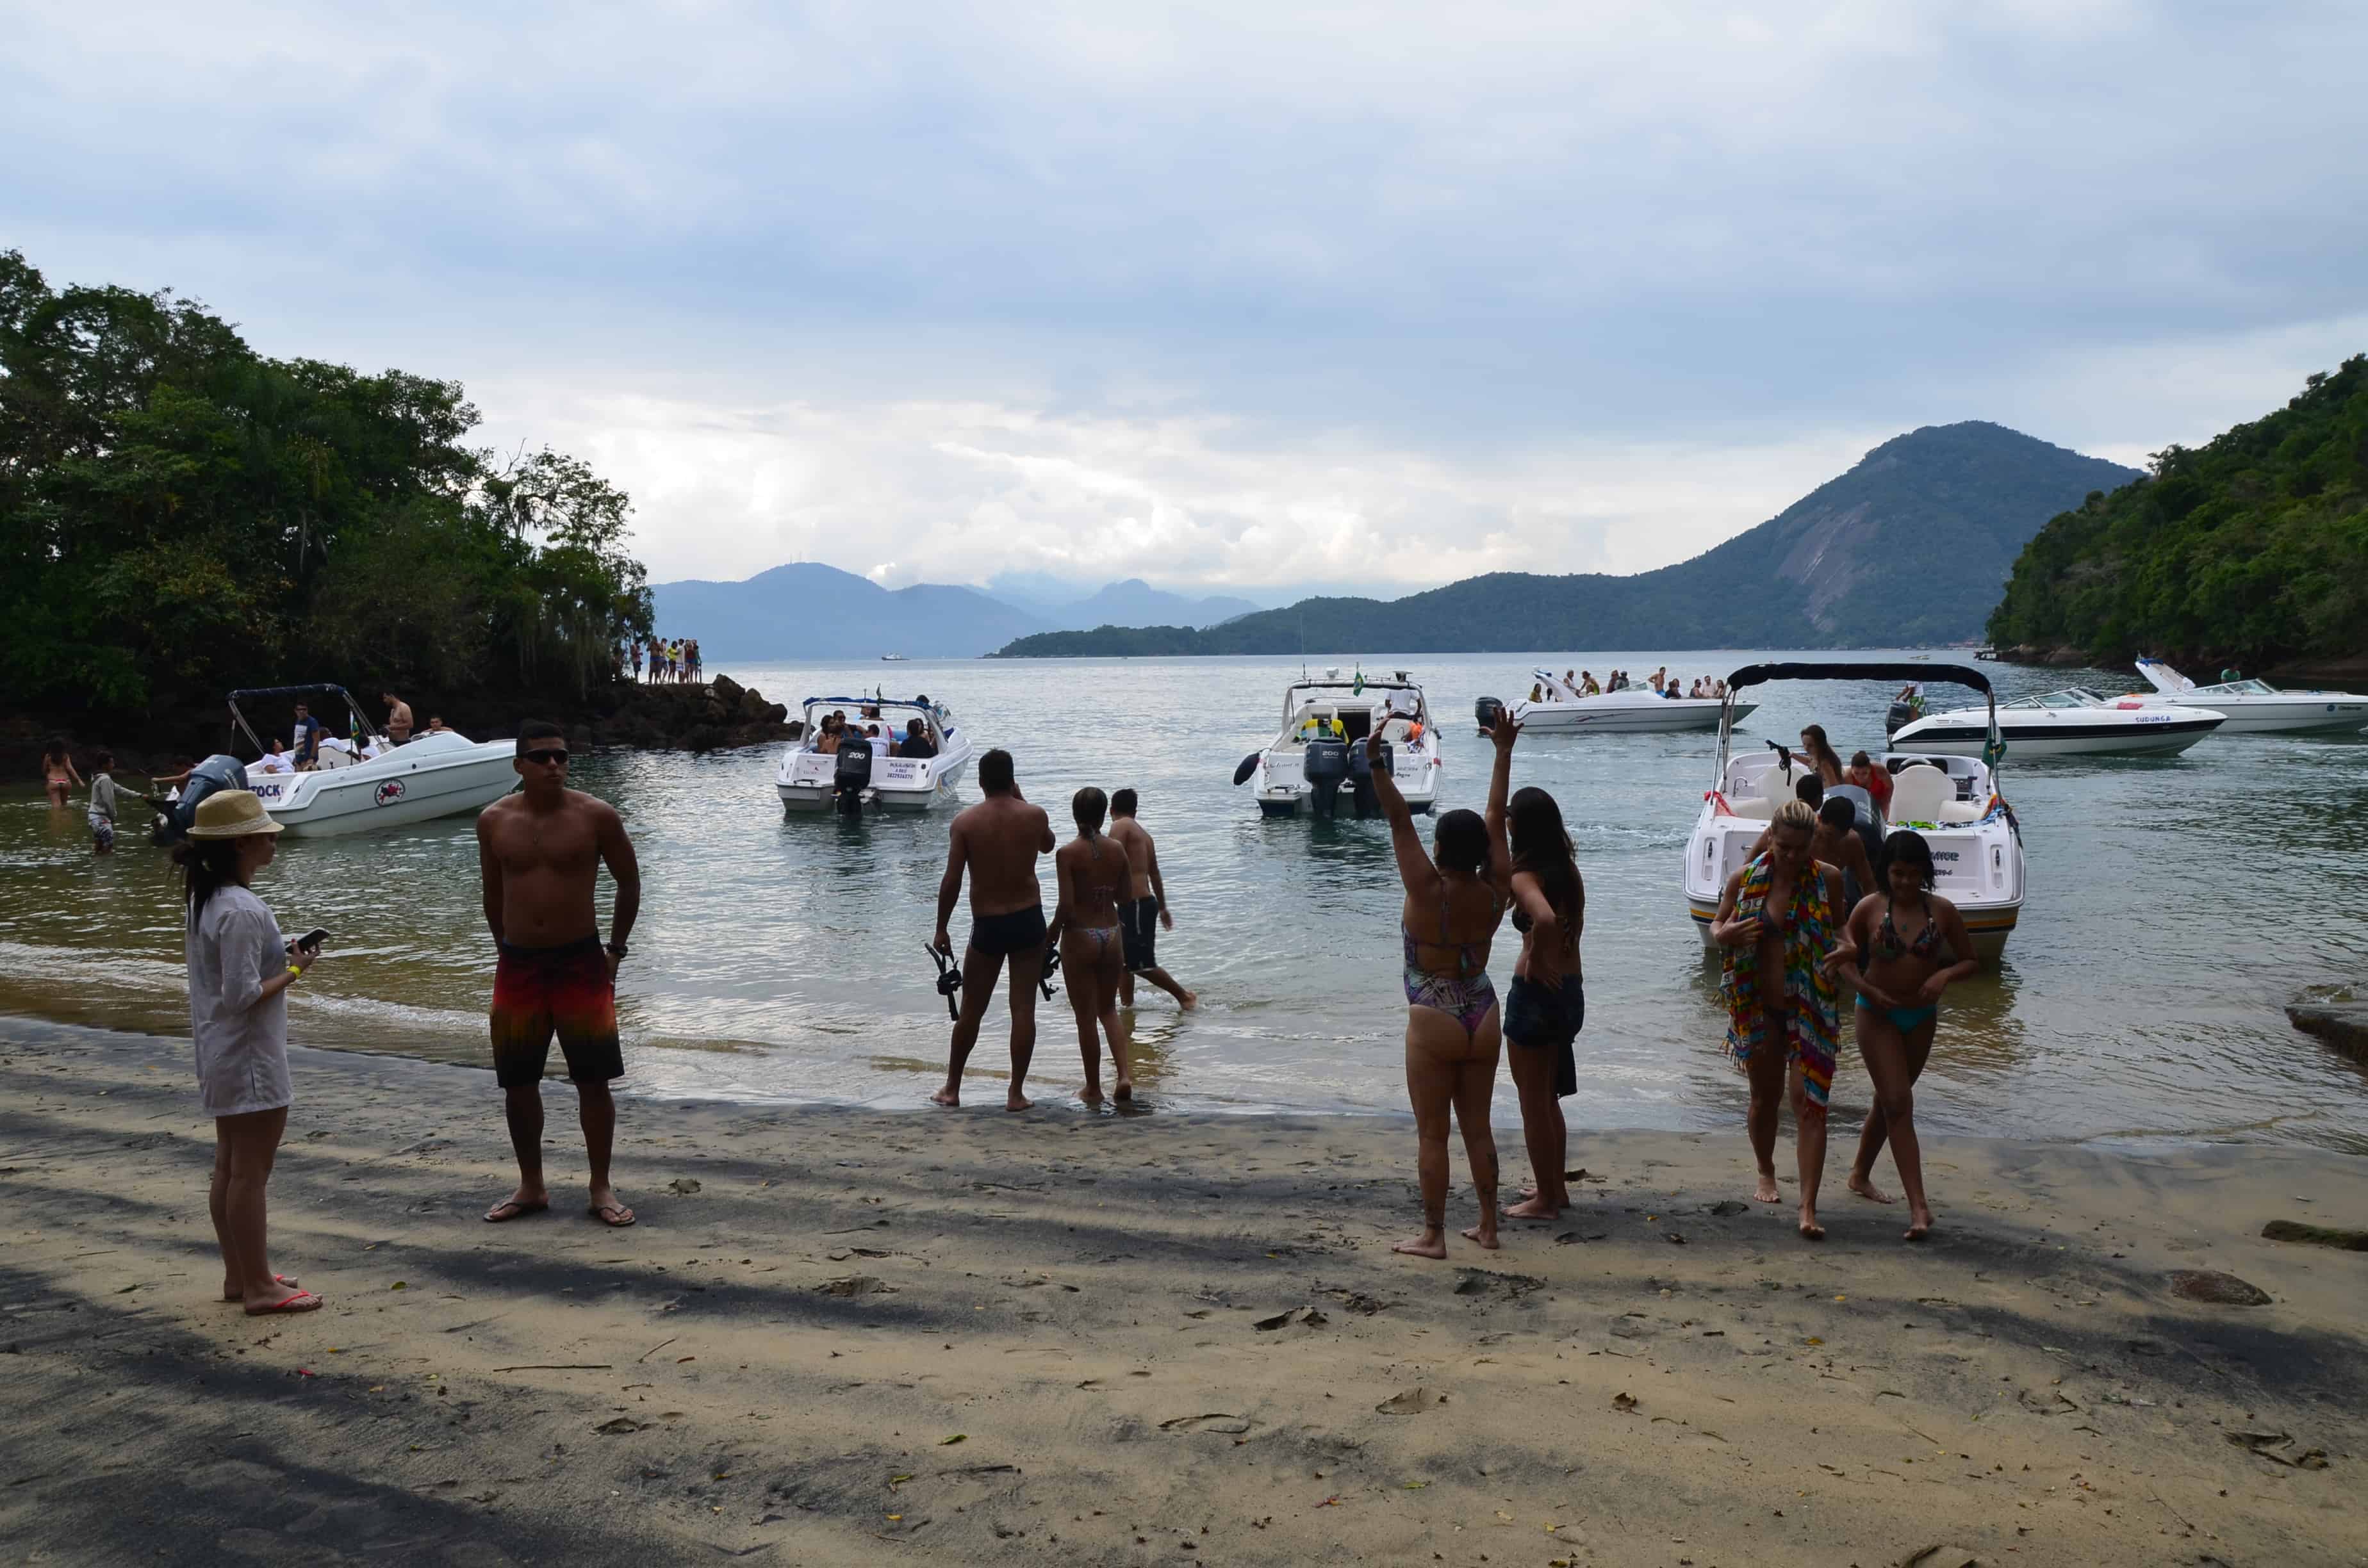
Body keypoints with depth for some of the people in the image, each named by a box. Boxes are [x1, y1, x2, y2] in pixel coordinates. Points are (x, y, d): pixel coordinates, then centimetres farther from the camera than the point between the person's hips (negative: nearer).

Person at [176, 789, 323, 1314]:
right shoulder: (242, 911, -23)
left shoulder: (202, 899, 8)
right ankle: (259, 1288, 7)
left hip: (218, 1054, 10)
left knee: (229, 1168, 16)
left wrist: (284, 956, 7)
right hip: (250, 1058, -10)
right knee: (250, 1173, -2)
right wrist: (294, 972, -14)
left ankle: (239, 1275, 26)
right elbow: (242, 995, -25)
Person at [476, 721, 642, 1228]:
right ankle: (531, 1187, 23)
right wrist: (508, 949, 15)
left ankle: (601, 1190, 13)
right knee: (518, 1082, 8)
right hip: (517, 965, 3)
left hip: (582, 962, -2)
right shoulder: (494, 820, 0)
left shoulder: (596, 816, -7)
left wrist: (616, 949, 5)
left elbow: (629, 882, 4)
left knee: (594, 1080, 1)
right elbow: (492, 892, 14)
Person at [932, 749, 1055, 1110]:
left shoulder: (965, 821, -8)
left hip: (987, 925, 0)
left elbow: (951, 880, -9)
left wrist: (941, 928, 0)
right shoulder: (1035, 816, -3)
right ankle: (1016, 1093, 6)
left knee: (971, 1011, 12)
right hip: (1028, 920, 1)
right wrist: (1020, 800, 19)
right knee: (1023, 1009, 4)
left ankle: (952, 1089, 22)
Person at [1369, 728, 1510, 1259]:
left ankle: (1433, 1235, 8)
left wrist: (1377, 764, -22)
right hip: (1483, 1018, 5)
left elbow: (1400, 822, -21)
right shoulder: (1494, 894, -4)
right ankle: (1488, 1226, 22)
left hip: (1435, 1024, -5)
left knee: (1432, 1134, 3)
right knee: (1478, 1126, 16)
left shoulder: (1429, 893, -17)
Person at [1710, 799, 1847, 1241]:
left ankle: (1809, 1209, -7)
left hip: (1810, 1006, -1)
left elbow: (1840, 930, 13)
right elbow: (1717, 927, 7)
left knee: (1810, 1103, -7)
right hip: (1759, 1005, 1)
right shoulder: (1746, 878, -5)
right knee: (1765, 1096, 17)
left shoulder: (1829, 879, -4)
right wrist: (1725, 934, -17)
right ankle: (1766, 1173, 42)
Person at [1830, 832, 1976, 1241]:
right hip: (1878, 1015, -3)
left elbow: (1970, 961, 4)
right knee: (1899, 1104, -11)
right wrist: (1866, 988, -17)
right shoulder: (1870, 908, -9)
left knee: (1889, 1101, 17)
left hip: (1922, 1017, 3)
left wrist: (1945, 974, -17)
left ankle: (1860, 1174, 39)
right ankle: (1919, 1207, -14)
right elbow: (1844, 959, 0)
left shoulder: (1942, 911, -5)